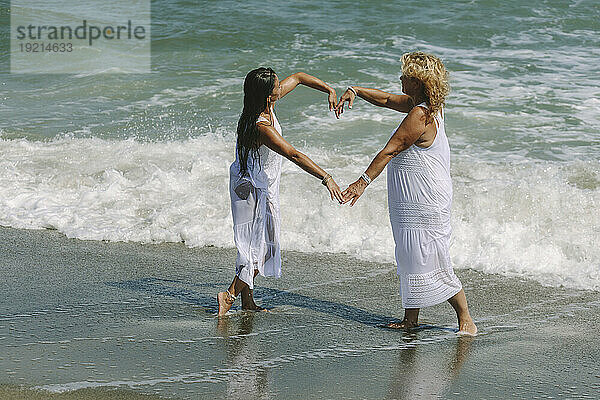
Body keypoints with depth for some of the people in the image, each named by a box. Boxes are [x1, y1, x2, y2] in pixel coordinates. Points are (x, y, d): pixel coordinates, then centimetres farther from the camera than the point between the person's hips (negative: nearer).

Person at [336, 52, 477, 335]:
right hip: (411, 201, 10)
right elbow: (387, 100, 22)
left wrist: (363, 182, -23)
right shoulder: (430, 106, 8)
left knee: (433, 262, -6)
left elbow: (390, 151, -23)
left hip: (425, 203, -10)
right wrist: (355, 91, 11)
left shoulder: (420, 116, -21)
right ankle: (411, 318, 22)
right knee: (410, 258, 14)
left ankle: (466, 320, 2)